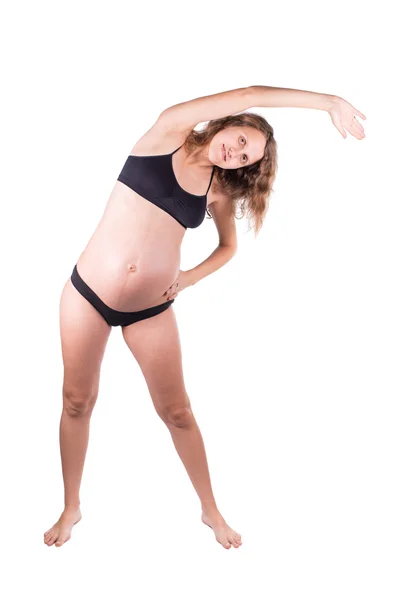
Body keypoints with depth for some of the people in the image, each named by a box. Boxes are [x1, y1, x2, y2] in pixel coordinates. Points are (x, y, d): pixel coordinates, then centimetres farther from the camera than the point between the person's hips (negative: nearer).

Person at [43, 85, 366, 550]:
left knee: (176, 412, 7)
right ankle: (71, 507, 27)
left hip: (151, 310, 2)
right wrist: (326, 101, -12)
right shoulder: (168, 132, -6)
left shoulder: (219, 191, 3)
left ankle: (210, 509, 27)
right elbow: (251, 95, -14)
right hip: (86, 292, -2)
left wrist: (190, 277, 1)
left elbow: (230, 245, 20)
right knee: (77, 403, 7)